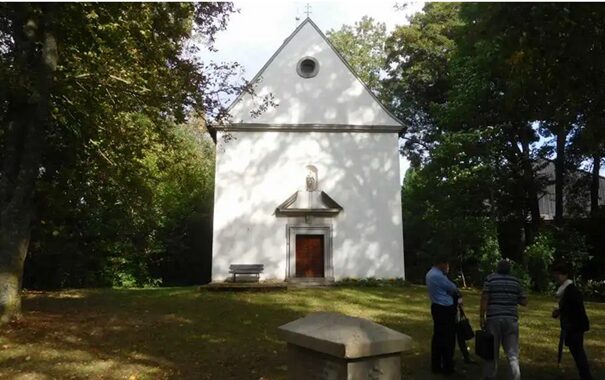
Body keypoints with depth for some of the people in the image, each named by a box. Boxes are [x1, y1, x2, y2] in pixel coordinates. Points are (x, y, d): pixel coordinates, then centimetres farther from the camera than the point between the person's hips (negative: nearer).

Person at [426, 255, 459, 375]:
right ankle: (447, 367, 6)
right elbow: (453, 289, -9)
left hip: (437, 307, 10)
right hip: (445, 309, -10)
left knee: (437, 336, 13)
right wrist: (455, 290, 11)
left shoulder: (430, 273, 13)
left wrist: (445, 274, 4)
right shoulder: (438, 275, -20)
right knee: (448, 338, -1)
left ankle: (436, 365, 20)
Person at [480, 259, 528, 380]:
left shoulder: (490, 279, 0)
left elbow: (484, 299, -8)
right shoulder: (516, 281, 8)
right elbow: (524, 302, 9)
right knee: (512, 353, 8)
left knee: (491, 351, 8)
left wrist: (481, 317, -5)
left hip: (493, 318, -2)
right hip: (511, 319, 2)